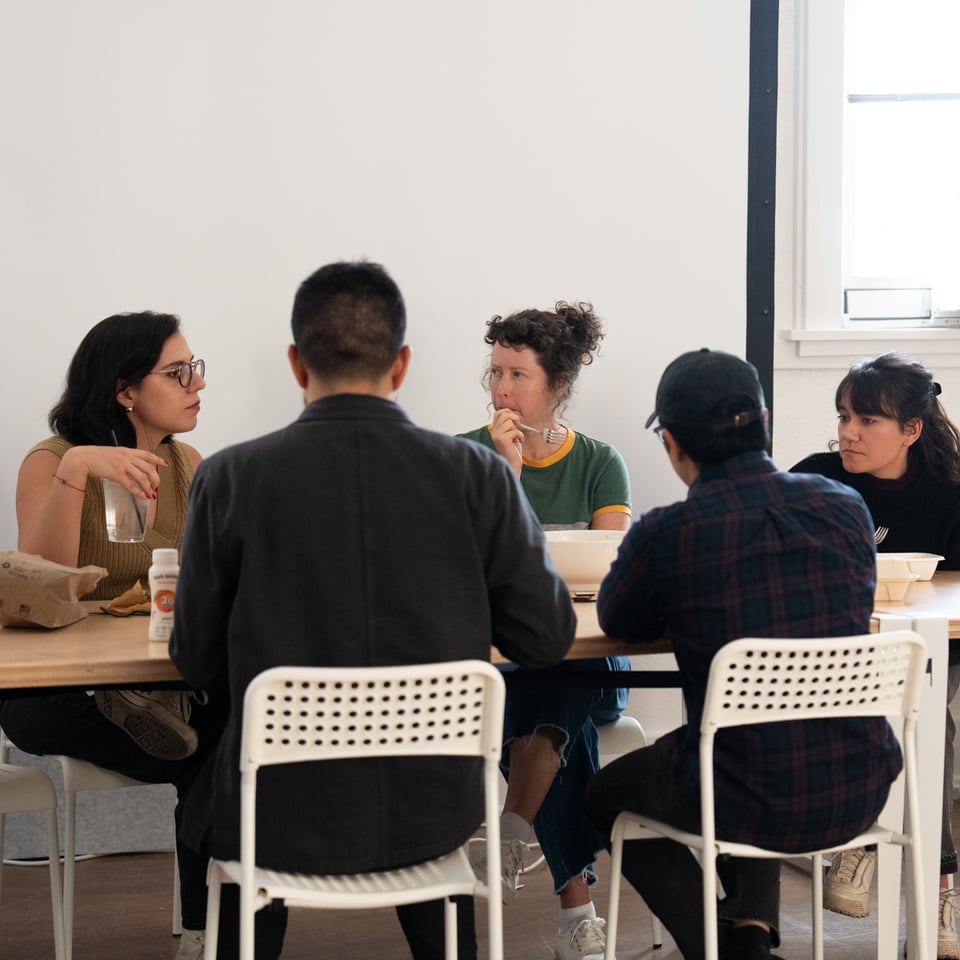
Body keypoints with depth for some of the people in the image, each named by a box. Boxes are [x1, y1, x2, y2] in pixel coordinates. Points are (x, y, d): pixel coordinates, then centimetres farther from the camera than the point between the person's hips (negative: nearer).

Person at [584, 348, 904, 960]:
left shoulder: (664, 536, -16)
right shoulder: (847, 509, -3)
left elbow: (618, 622, 5)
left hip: (753, 805, -5)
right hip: (860, 794, 5)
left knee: (607, 794, 26)